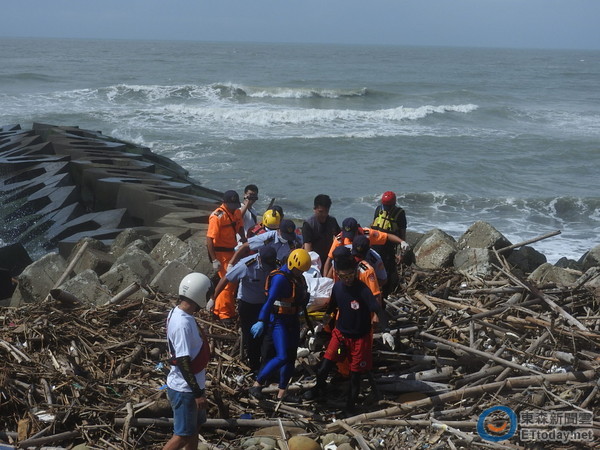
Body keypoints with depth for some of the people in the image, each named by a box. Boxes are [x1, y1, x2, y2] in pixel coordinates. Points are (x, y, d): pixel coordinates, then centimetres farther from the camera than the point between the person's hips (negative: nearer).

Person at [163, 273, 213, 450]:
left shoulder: (178, 313, 3)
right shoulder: (183, 323, -28)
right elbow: (183, 362, -27)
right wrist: (198, 393, -21)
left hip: (191, 386, 10)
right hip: (184, 389, -10)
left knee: (194, 427, 20)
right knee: (183, 435, 2)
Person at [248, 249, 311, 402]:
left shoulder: (298, 277, 7)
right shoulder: (280, 278, -20)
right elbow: (270, 301, -27)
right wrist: (261, 321, -31)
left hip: (293, 320, 9)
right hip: (279, 321, -9)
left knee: (291, 357, 10)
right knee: (282, 357, -18)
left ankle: (281, 394, 17)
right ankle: (257, 385, -8)